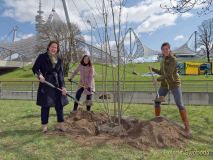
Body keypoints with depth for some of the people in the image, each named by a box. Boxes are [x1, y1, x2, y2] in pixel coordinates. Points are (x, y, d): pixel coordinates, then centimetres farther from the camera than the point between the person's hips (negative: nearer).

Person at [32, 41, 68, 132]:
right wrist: (39, 75, -23)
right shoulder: (42, 57, 0)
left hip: (57, 85, 4)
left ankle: (61, 124, 15)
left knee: (59, 104, 5)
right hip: (45, 84, -4)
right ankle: (44, 125, 14)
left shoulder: (59, 60, 10)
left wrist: (63, 86, -4)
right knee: (45, 105, 1)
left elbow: (61, 74, 6)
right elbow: (35, 68, -1)